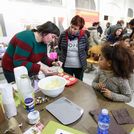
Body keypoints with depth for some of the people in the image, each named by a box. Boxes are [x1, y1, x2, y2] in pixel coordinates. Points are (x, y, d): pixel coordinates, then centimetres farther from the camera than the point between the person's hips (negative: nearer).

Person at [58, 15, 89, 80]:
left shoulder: (84, 36, -9)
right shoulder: (63, 34, -7)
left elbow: (87, 49, 7)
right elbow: (59, 47, 9)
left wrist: (83, 57, 3)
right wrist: (63, 56, 8)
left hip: (79, 66, 0)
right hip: (66, 66, 1)